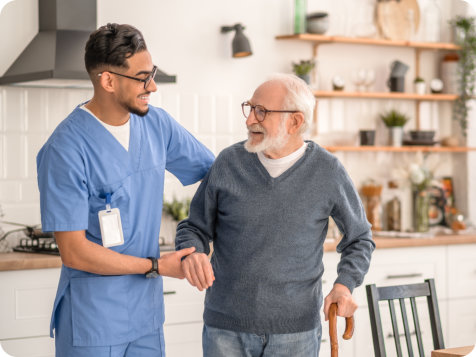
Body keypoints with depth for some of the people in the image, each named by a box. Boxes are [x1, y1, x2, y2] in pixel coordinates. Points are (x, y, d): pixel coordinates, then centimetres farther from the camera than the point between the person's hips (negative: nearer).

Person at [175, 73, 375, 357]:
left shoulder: (327, 172, -3)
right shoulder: (229, 163, -1)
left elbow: (359, 239, 10)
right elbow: (194, 227, 8)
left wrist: (344, 285, -6)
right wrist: (192, 253, -14)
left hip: (295, 332, -1)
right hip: (226, 327, 1)